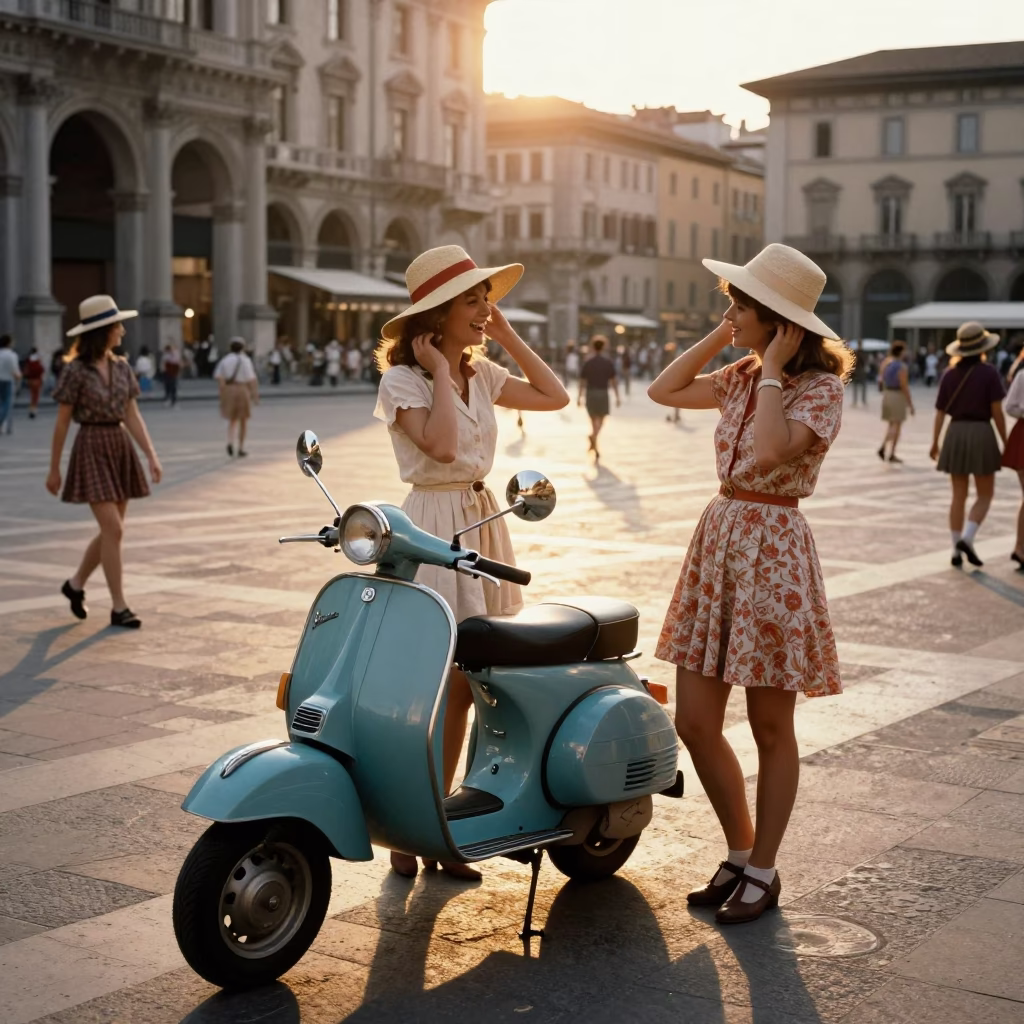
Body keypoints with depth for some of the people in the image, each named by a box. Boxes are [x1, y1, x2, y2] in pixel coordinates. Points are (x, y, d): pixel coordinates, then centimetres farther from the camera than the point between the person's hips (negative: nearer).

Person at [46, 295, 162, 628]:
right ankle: (119, 607, -3)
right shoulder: (76, 371, -11)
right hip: (92, 450, -6)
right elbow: (62, 423, -6)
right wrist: (54, 469, -2)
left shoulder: (121, 367, 6)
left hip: (121, 449, 6)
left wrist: (152, 456, -2)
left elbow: (133, 416, 7)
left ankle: (75, 584, 32)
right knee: (113, 530, -11)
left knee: (111, 530, 10)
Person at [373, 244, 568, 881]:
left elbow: (555, 396, 13)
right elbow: (441, 445, -23)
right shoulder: (403, 379, -9)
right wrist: (440, 370, -15)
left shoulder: (481, 374, 12)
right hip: (432, 525, -7)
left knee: (463, 684, 8)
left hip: (483, 522, 7)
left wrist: (508, 336, 9)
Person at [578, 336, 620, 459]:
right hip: (603, 393, -1)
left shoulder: (588, 362, 0)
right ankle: (593, 437, -25)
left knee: (594, 420, 11)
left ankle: (595, 449, 3)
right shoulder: (609, 362, -3)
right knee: (600, 420, 8)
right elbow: (614, 380, -4)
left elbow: (582, 381, 1)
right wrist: (617, 397, 1)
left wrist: (579, 397, 8)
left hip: (590, 393, 1)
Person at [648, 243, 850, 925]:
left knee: (771, 728, 5)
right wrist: (719, 337, 9)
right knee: (694, 722, 7)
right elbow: (664, 390, 17)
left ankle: (763, 872, 19)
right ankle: (740, 854, 25)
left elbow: (771, 451, -27)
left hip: (773, 549, -7)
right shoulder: (743, 377, 11)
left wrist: (772, 371, -17)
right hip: (718, 539, 7)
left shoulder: (821, 387, -11)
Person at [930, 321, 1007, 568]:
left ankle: (956, 551, 7)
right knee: (985, 495, 8)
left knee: (959, 496, 10)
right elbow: (997, 412, -10)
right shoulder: (989, 373, -8)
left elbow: (940, 412, 3)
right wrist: (1005, 442, -2)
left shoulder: (949, 375, 3)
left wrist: (935, 443, 9)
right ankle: (967, 539, -13)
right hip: (981, 435, -4)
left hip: (955, 435, 4)